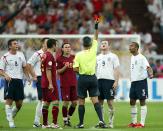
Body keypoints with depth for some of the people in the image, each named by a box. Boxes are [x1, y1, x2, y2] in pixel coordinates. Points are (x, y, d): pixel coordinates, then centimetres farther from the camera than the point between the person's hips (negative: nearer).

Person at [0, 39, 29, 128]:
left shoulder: (21, 55, 11)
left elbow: (24, 67, 22)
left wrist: (28, 77, 10)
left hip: (19, 80, 5)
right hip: (10, 80, -5)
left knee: (19, 103, 4)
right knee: (9, 101, -7)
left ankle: (11, 116, 26)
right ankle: (10, 121, -2)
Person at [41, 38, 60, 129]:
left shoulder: (44, 55, 14)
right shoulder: (50, 56, -14)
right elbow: (48, 70, -20)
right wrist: (50, 84, -22)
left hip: (44, 83, 9)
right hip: (50, 84, -9)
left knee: (46, 103, 10)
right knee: (55, 102, -7)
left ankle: (45, 124, 12)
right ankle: (54, 123, -12)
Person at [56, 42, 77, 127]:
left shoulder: (74, 57, 10)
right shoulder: (59, 59, -1)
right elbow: (58, 71, -3)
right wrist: (65, 67, -18)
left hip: (74, 83, 4)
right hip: (65, 84, -4)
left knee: (75, 102, 3)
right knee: (66, 102, -6)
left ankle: (68, 117, 21)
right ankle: (65, 120, 6)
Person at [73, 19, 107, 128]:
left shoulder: (78, 55, -8)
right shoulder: (93, 51, -2)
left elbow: (75, 69, -13)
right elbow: (96, 39, 11)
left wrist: (81, 70, 9)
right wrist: (96, 27, 14)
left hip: (82, 78, -2)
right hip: (93, 78, 2)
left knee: (81, 102, 5)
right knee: (95, 100, -2)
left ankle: (81, 123, 9)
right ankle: (101, 120, -17)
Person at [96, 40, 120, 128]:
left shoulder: (113, 56, 4)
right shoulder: (98, 57, 18)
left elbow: (116, 70, -2)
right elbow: (94, 69, 19)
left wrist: (116, 81, -11)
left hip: (109, 80, -5)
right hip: (99, 80, 5)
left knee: (110, 102, -5)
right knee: (99, 102, 5)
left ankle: (111, 123, -2)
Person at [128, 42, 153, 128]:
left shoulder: (141, 58, -11)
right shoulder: (132, 58, 14)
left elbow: (148, 67, -22)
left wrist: (150, 74, -40)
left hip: (141, 81, -8)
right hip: (133, 82, 8)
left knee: (142, 102, -5)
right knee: (132, 101, 9)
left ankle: (142, 123, -4)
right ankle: (134, 122, 17)